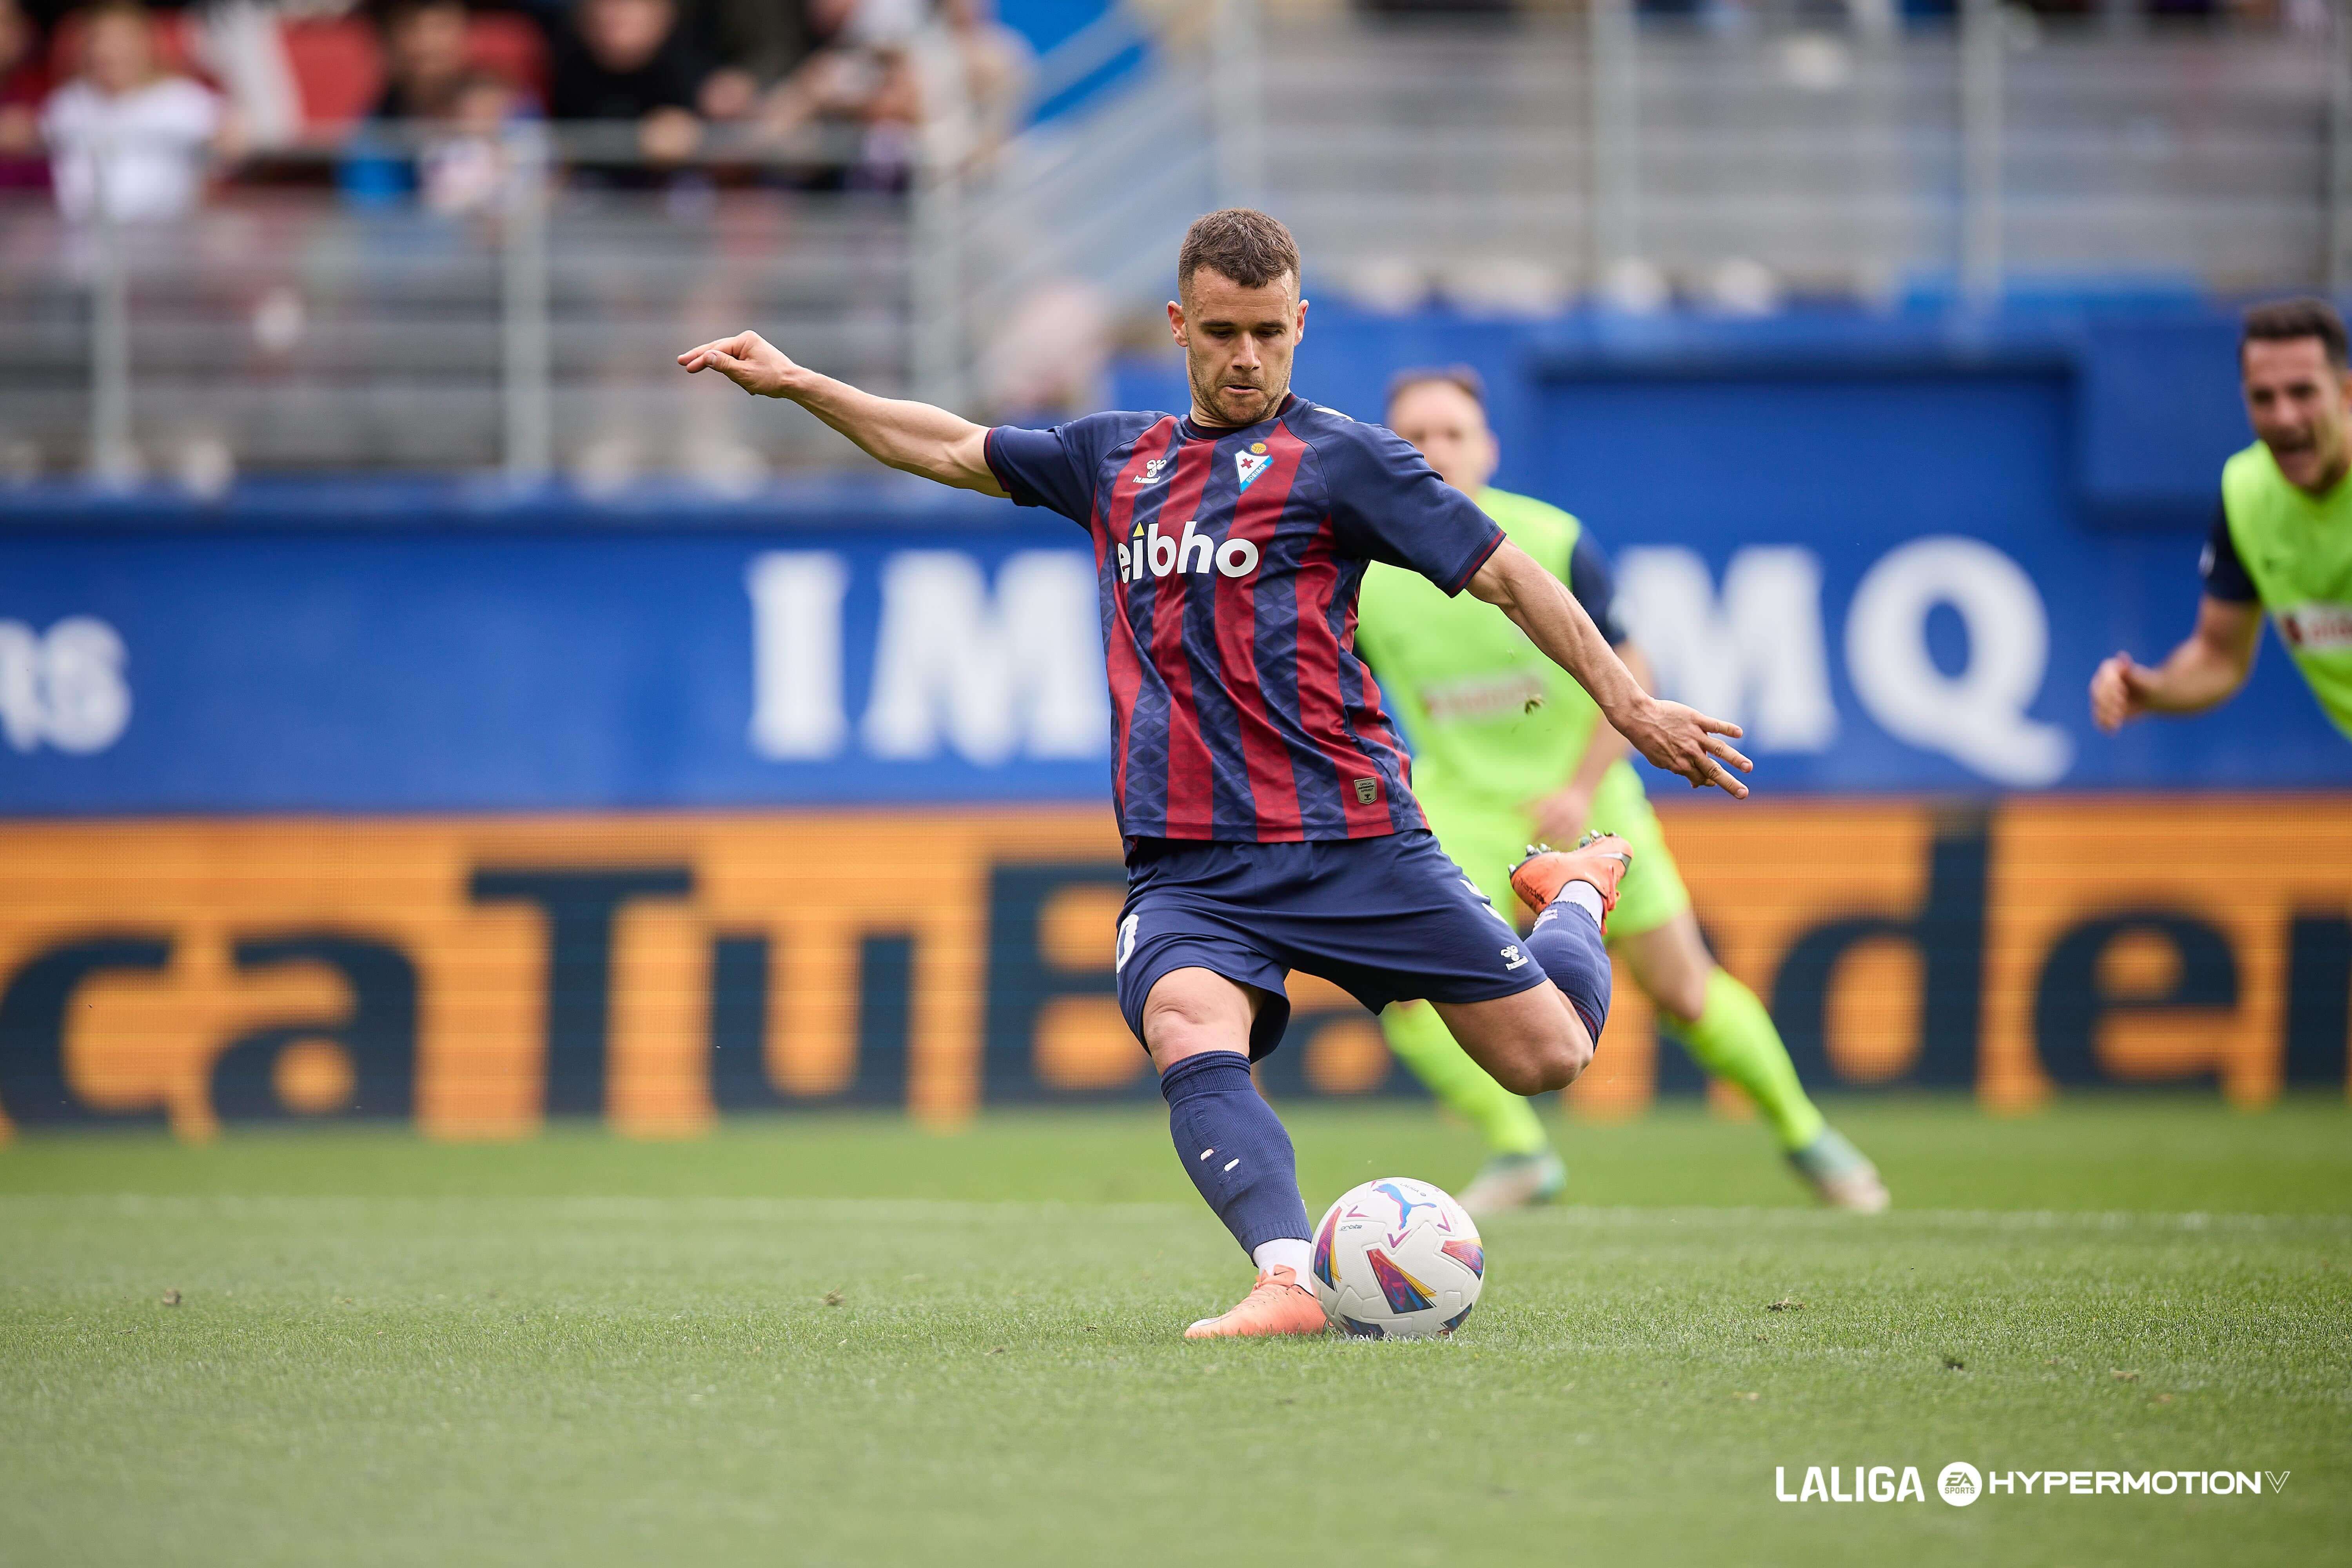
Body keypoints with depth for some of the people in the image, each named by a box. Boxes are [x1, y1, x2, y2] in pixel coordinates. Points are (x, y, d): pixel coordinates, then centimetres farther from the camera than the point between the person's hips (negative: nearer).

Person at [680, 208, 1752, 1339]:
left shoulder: (1336, 458, 2)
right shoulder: (1115, 460, 17)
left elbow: (1504, 573, 3)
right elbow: (953, 450, 31)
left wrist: (1629, 705, 0)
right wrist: (796, 384, 28)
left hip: (1346, 837, -3)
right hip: (1186, 864, 3)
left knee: (1546, 1054, -1)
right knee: (1189, 1031, -30)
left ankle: (1572, 897, 33)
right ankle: (1287, 1279, -45)